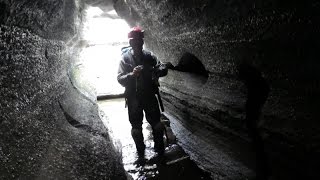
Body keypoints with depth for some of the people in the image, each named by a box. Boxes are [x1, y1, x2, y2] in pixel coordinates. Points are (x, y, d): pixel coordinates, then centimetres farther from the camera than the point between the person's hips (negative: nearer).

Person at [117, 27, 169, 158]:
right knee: (136, 128, 11)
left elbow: (164, 69, -7)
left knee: (157, 124, 9)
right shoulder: (125, 58, -8)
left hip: (150, 96, 2)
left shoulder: (149, 56, -1)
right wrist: (132, 75, -35)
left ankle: (160, 148, 31)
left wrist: (155, 70, -30)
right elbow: (120, 79, -15)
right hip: (133, 98, -1)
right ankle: (140, 151, 33)